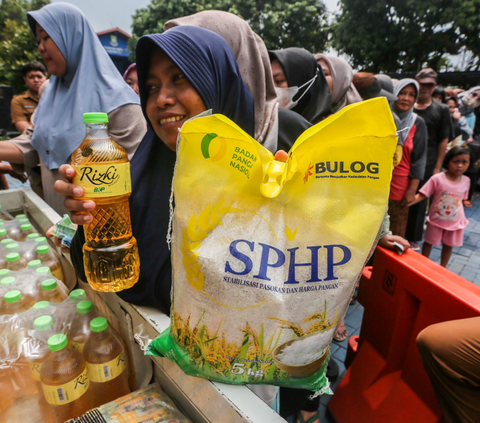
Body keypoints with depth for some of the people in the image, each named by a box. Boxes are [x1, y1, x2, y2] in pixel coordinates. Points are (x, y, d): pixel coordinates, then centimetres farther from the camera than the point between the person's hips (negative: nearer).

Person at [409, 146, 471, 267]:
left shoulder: (466, 181, -4)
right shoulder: (437, 178, -19)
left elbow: (461, 199, 10)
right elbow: (422, 195, -20)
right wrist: (410, 201, -36)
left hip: (455, 221, 3)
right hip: (436, 219, -3)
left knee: (448, 245, 16)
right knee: (428, 243, 12)